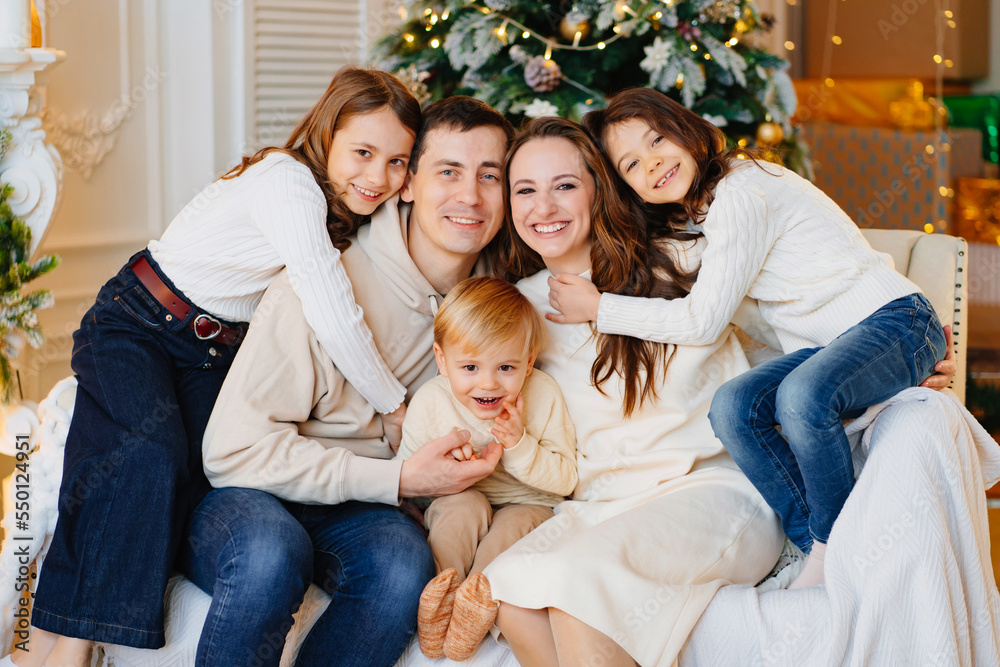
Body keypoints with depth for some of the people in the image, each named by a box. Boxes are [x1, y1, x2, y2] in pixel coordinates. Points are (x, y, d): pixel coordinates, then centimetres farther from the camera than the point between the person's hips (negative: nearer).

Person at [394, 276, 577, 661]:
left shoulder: (544, 397, -12)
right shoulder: (429, 402, -11)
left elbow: (564, 481, -10)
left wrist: (520, 446, -26)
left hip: (526, 508, 0)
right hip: (455, 516, 0)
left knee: (517, 523, -32)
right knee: (465, 506, -31)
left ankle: (470, 617, -41)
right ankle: (437, 610, -38)